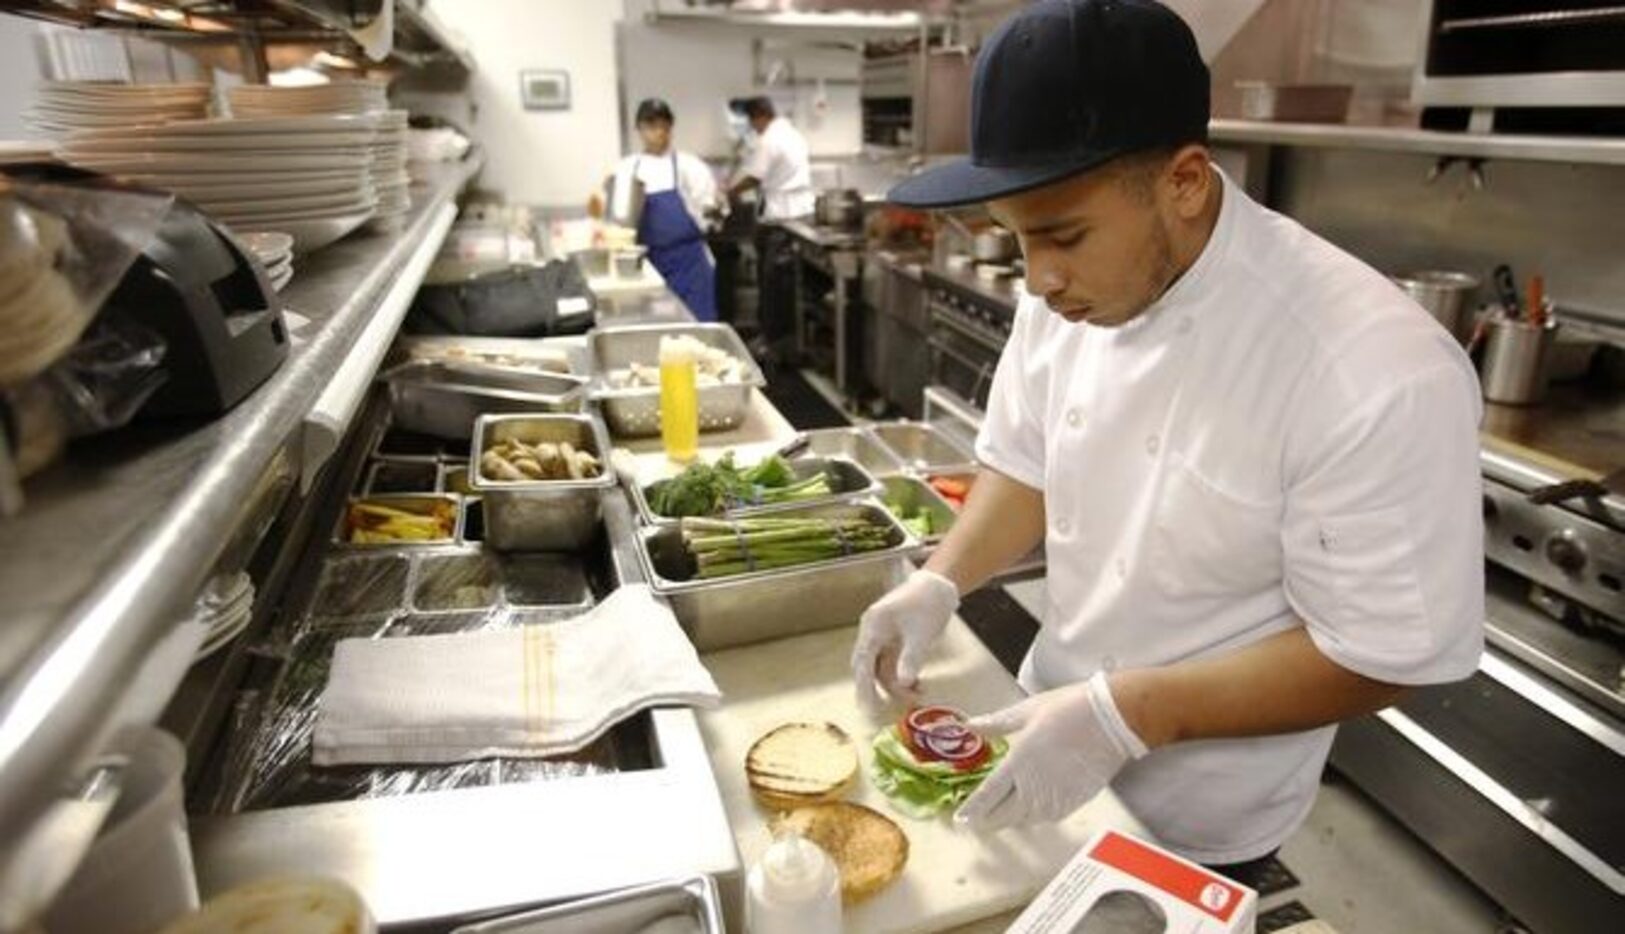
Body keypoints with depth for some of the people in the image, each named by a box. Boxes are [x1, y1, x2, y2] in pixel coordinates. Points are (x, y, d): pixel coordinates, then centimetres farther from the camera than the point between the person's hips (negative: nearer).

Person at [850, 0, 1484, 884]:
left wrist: (1129, 714, -30)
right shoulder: (1069, 294, -13)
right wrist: (941, 579, -14)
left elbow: (1386, 654, -23)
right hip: (1054, 729, 5)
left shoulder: (1379, 374, -31)